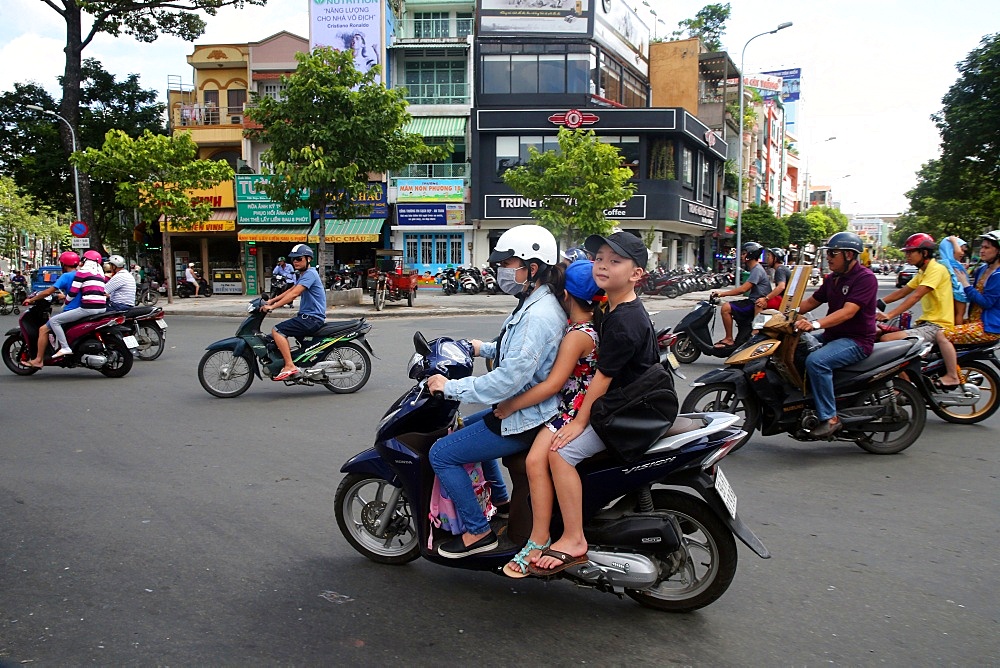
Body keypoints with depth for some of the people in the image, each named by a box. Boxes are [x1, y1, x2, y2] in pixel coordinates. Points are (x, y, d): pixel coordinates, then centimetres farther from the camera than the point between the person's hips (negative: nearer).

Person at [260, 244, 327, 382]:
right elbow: (291, 290, 22)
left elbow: (294, 294, -23)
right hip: (306, 316, 11)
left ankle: (290, 366, -22)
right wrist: (272, 300, 11)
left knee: (277, 330, -18)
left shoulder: (310, 273, -15)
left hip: (312, 318, -11)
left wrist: (273, 306, -24)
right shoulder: (302, 274, 19)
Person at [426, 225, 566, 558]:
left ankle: (478, 531, 4)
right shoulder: (536, 303, 6)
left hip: (524, 420, -11)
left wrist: (451, 387, -25)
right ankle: (500, 500, 41)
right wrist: (485, 348, 18)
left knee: (442, 453, -6)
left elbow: (510, 379, -31)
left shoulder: (538, 315, -27)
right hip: (521, 407, 11)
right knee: (466, 428, 31)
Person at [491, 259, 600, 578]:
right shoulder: (593, 327, 9)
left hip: (575, 413, -12)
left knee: (535, 459, -29)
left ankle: (539, 540, -23)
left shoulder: (577, 335, -21)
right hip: (582, 407, 12)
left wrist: (511, 405, -17)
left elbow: (552, 384, -25)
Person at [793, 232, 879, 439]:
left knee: (816, 361, -33)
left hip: (857, 340, -10)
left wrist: (815, 324, -40)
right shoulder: (833, 278, 15)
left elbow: (848, 312, -26)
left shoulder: (865, 278, -14)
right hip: (831, 336, 10)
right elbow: (811, 301, 19)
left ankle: (830, 418, -26)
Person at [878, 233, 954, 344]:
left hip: (938, 325, -9)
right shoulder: (922, 272, 18)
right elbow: (901, 293, 17)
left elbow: (916, 296, -23)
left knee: (887, 339, -27)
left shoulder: (936, 269, -12)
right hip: (925, 322, 9)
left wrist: (889, 315, -31)